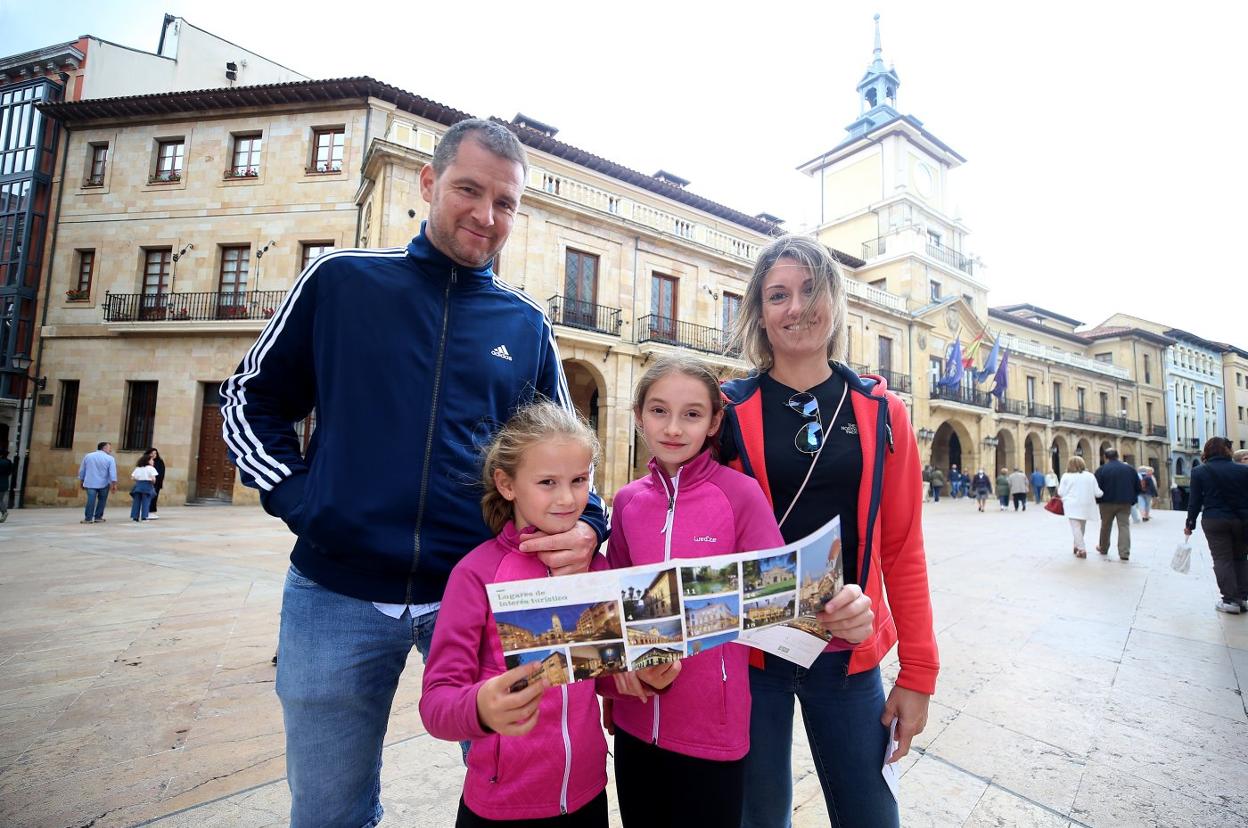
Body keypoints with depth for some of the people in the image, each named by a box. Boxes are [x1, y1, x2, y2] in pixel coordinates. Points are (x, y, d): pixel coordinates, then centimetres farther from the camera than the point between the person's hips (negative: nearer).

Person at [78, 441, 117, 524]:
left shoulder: (88, 456, 7)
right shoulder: (110, 458, -5)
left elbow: (81, 471, 13)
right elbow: (112, 473, -10)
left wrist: (81, 481, 23)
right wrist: (114, 484, -7)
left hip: (90, 483, 2)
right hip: (103, 484, -2)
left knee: (91, 500, -2)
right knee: (102, 500, 10)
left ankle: (88, 518, -6)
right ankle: (98, 517, 13)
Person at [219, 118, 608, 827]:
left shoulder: (528, 326, 4)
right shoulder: (341, 280, 2)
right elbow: (251, 399, 8)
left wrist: (585, 526, -12)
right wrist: (297, 498, -7)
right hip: (337, 596, 0)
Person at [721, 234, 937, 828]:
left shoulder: (881, 413, 0)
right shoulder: (730, 411, -6)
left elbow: (903, 549, 2)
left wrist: (917, 672, 2)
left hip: (848, 654, 2)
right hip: (749, 649, -1)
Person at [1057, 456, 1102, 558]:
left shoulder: (1066, 476, -5)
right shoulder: (1090, 476, 3)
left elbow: (1060, 492, -2)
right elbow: (1097, 493, 3)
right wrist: (1103, 493, 25)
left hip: (1072, 506, -4)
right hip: (1086, 506, 4)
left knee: (1076, 528, -3)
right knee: (1081, 527, 18)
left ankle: (1082, 549, -8)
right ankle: (1078, 546, 26)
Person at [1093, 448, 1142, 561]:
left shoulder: (1102, 469, -8)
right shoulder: (1129, 469, 5)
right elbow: (1138, 487, 9)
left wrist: (1098, 500, 3)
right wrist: (1131, 498, 16)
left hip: (1107, 502, -2)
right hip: (1125, 503, 2)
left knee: (1106, 526, 12)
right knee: (1124, 526, 2)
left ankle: (1103, 548, 27)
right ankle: (1124, 553, -6)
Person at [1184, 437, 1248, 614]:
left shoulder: (1199, 472, -5)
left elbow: (1195, 500, -3)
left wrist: (1190, 524, 4)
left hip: (1215, 521, -3)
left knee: (1222, 559, 3)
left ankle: (1231, 600, 1)